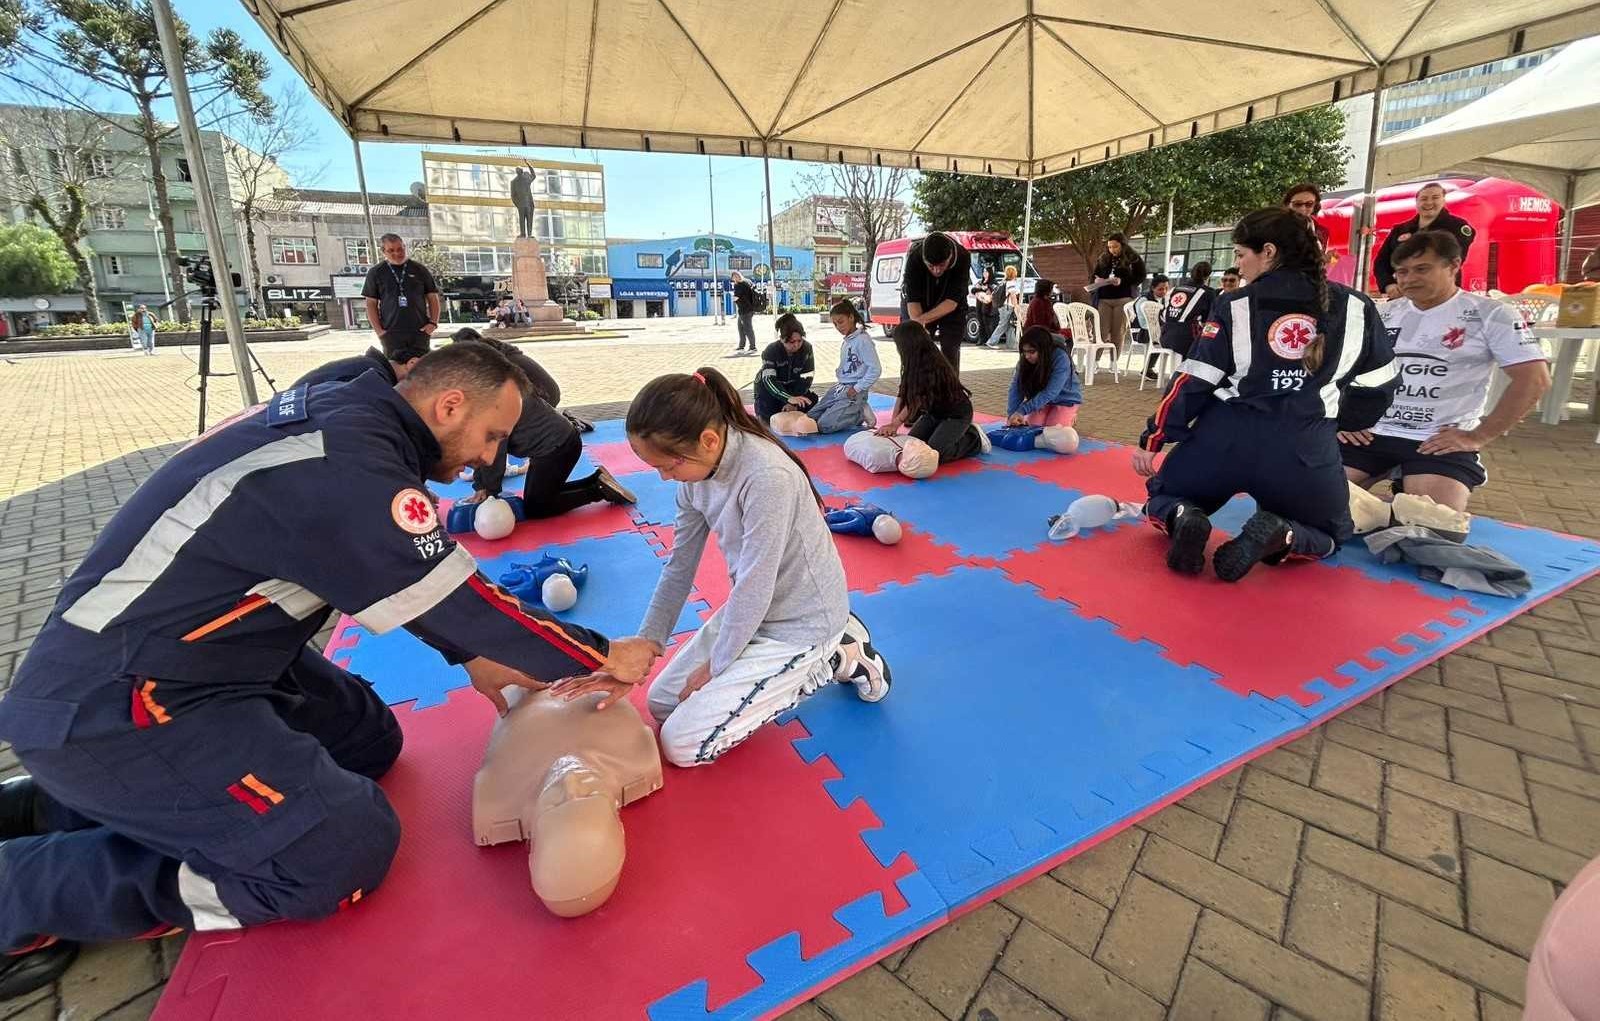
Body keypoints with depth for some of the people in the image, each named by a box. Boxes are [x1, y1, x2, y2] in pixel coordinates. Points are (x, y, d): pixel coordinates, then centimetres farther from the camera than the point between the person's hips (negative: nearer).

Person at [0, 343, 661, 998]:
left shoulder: (340, 416, 2)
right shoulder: (349, 466, -27)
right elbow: (456, 601, -21)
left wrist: (476, 658, 11)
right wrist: (600, 658, -8)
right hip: (113, 711, -10)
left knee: (368, 741, 13)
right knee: (350, 852, -14)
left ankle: (53, 806, 16)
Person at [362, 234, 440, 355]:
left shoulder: (419, 269, 10)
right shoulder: (375, 273, 9)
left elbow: (432, 297, 11)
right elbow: (371, 303, 8)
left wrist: (433, 322, -3)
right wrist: (378, 330, -3)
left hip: (420, 332, 1)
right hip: (391, 334, 0)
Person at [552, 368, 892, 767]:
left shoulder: (767, 478, -33)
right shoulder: (698, 466, -6)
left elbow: (753, 588, -26)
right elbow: (679, 567, -3)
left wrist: (715, 666, -11)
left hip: (800, 622, -8)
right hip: (750, 609, 8)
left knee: (682, 744, -5)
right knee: (662, 703, 15)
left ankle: (832, 660, 3)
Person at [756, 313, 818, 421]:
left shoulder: (807, 348, -19)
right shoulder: (771, 351, -26)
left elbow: (806, 379, -20)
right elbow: (769, 380, -39)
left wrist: (794, 402, -32)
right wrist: (789, 398, -56)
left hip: (792, 386, 3)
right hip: (769, 388, -3)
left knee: (812, 400, -20)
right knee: (768, 415, -21)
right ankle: (759, 405, 13)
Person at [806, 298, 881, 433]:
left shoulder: (863, 340, -13)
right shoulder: (845, 341, 13)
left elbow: (875, 369, -18)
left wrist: (857, 389, -16)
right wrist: (838, 385, 5)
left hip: (854, 392, -9)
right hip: (839, 388, 9)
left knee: (825, 425, -21)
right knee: (809, 418, 5)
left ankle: (861, 415, -1)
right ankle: (853, 412, 13)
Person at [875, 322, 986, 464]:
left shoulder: (931, 365, -28)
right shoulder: (913, 363, -3)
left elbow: (917, 400, -29)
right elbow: (902, 394, -6)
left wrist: (896, 423, -29)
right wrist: (892, 423, -15)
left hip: (956, 414, -9)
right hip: (935, 412, 9)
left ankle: (973, 439, 3)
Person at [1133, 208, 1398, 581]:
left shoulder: (1234, 306, 3)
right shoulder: (1355, 308, 11)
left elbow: (1193, 382, 0)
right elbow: (1378, 385, 17)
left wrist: (1152, 440, 5)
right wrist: (1342, 420, 35)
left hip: (1223, 439, -1)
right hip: (1307, 450, 1)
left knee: (1164, 496, 26)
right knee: (1330, 534, 28)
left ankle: (1182, 518, -12)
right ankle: (1280, 537, -9)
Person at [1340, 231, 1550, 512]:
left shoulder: (1489, 314, 1)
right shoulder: (1383, 314, 13)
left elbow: (1534, 379, -4)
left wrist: (1478, 437, -9)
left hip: (1442, 440, -3)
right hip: (1370, 432, 3)